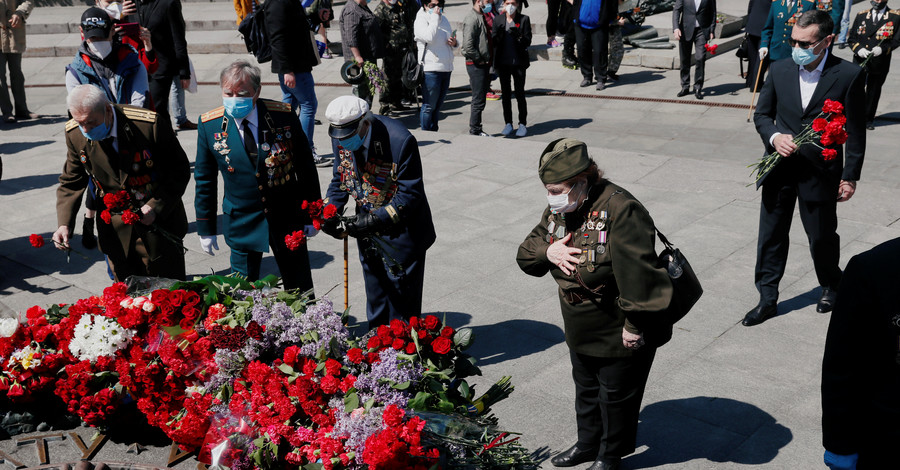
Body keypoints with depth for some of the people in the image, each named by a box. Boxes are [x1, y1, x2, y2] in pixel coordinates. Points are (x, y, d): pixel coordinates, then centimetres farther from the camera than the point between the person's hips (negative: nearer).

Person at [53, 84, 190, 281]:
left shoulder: (150, 125, -21)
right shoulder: (75, 134, -7)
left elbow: (179, 171, -10)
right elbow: (71, 183, 5)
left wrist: (156, 207, -20)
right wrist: (64, 224, -10)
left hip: (158, 220, -3)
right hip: (116, 232, 3)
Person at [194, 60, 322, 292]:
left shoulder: (284, 115, -12)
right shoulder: (209, 125, -8)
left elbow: (306, 167, -3)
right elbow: (205, 180, 2)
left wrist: (311, 214, 0)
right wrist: (206, 227, 4)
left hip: (287, 220, 0)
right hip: (242, 222, 0)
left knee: (300, 291, 14)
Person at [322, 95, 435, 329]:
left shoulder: (400, 141, -29)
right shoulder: (341, 138, -8)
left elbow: (410, 193, -24)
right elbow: (340, 179, 6)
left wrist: (376, 219, -30)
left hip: (401, 232, -6)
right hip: (368, 232, 7)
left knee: (401, 295, 4)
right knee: (375, 292, 21)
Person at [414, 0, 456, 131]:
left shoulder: (444, 19, 17)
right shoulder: (421, 20, -6)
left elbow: (451, 38, 29)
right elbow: (429, 37, -25)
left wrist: (454, 42, 5)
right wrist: (435, 17, -17)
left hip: (446, 68, 8)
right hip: (430, 69, -8)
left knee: (438, 105, 15)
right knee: (429, 106, -4)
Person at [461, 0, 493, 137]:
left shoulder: (481, 17, 16)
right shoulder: (472, 19, -16)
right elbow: (468, 45, -25)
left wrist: (488, 61, 13)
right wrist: (479, 59, -17)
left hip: (484, 64, 10)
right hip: (476, 65, -10)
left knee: (481, 99, 14)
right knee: (478, 100, -5)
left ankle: (477, 130, 22)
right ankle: (475, 132, 3)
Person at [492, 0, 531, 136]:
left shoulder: (524, 19, 0)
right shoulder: (498, 20, 6)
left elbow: (528, 41, -5)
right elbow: (493, 41, 3)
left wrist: (518, 37, -24)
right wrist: (498, 34, -18)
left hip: (518, 62, -3)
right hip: (503, 63, 3)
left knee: (520, 94, 1)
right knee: (505, 94, 9)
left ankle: (523, 124, 11)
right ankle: (508, 123, 18)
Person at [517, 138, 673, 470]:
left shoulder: (620, 210, -29)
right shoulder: (558, 210, -3)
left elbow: (638, 272, -30)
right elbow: (525, 255, 4)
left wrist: (635, 325, -25)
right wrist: (548, 251, -18)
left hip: (619, 333, -7)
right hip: (581, 329, 7)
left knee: (615, 395, 14)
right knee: (586, 389, 25)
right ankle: (588, 443, 48)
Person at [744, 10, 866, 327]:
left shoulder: (848, 76, -9)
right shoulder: (780, 70, 0)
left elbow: (855, 131, -5)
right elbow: (762, 113, 10)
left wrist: (850, 177, -5)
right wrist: (773, 136, -12)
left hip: (820, 171, -3)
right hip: (779, 168, 3)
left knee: (822, 236, 11)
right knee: (771, 235, 8)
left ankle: (831, 286, 39)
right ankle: (767, 299, 20)